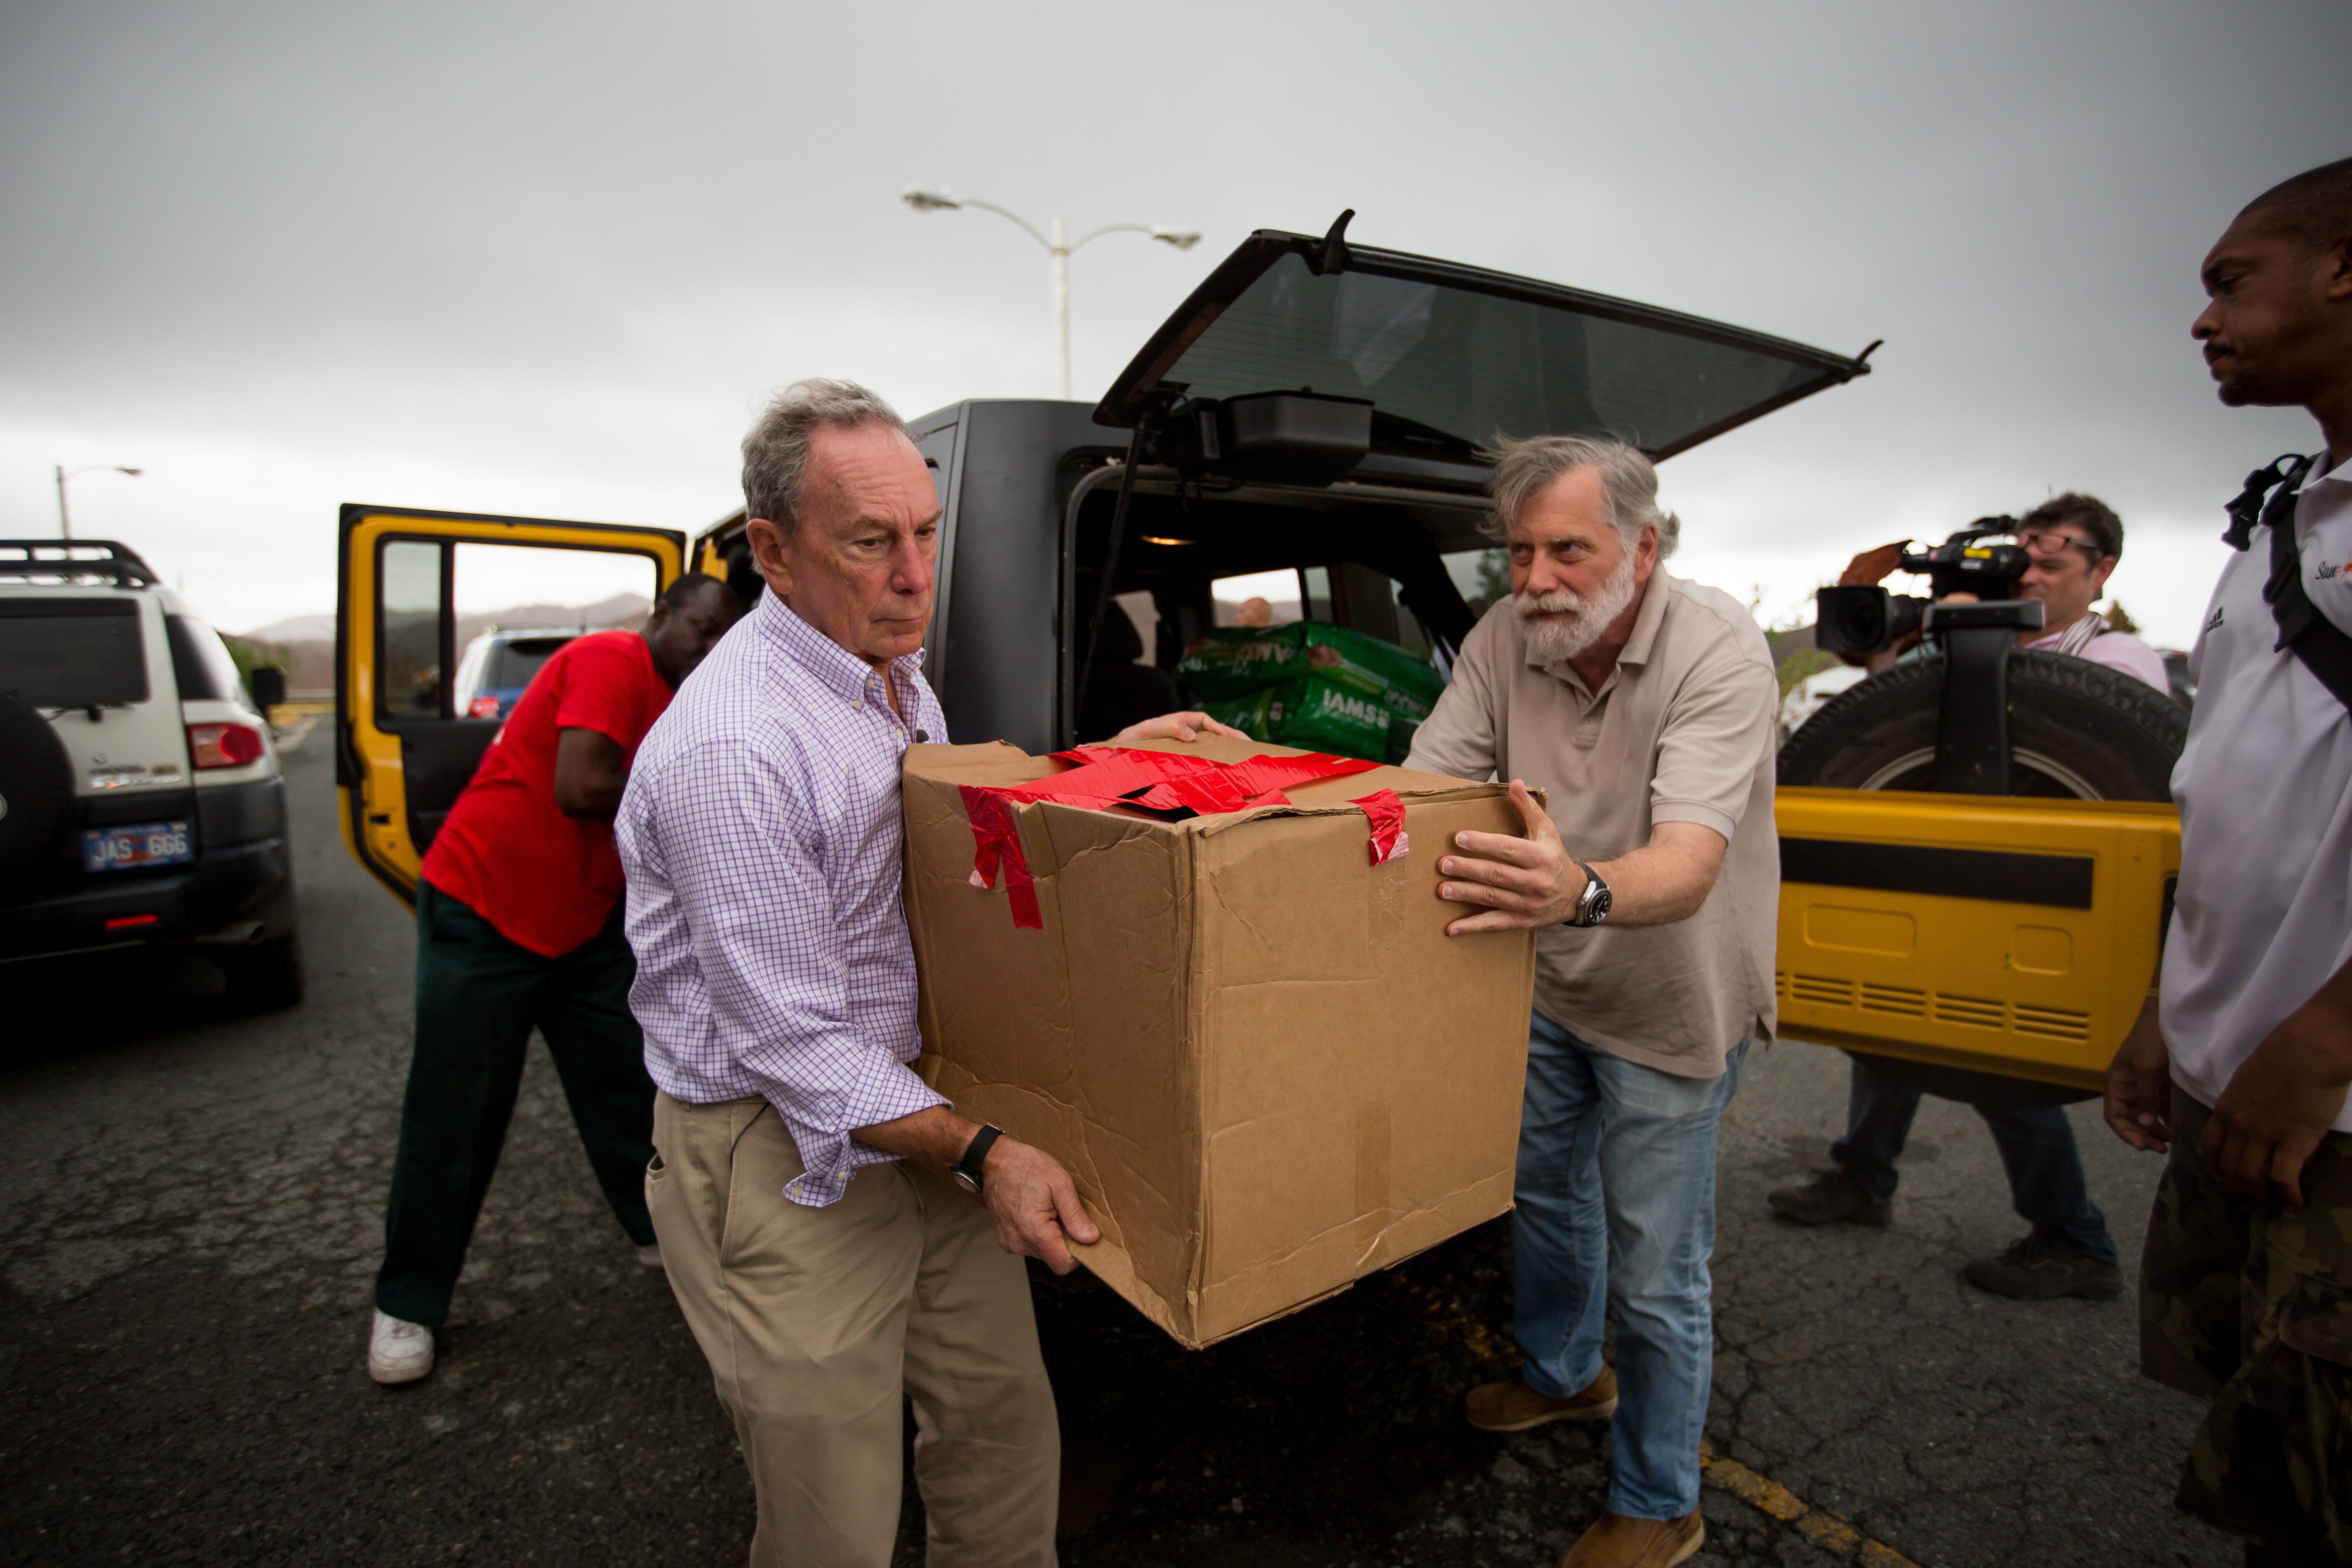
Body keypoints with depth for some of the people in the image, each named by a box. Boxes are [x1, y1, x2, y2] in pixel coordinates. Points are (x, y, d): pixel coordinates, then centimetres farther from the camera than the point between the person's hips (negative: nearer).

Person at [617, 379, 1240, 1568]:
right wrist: (980, 1152, -28)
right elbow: (789, 1040, -22)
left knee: (1008, 1446, 18)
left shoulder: (892, 674, 5)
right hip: (787, 1162, -8)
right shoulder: (731, 749, -25)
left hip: (923, 1111, 8)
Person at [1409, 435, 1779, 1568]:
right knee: (1544, 1195, 24)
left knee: (1654, 1280, 7)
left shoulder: (1719, 652, -26)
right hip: (1550, 988, 6)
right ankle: (1563, 1376, 53)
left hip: (1669, 1012, -5)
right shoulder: (1505, 638, -11)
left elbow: (1687, 865, -40)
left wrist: (1584, 891, -61)